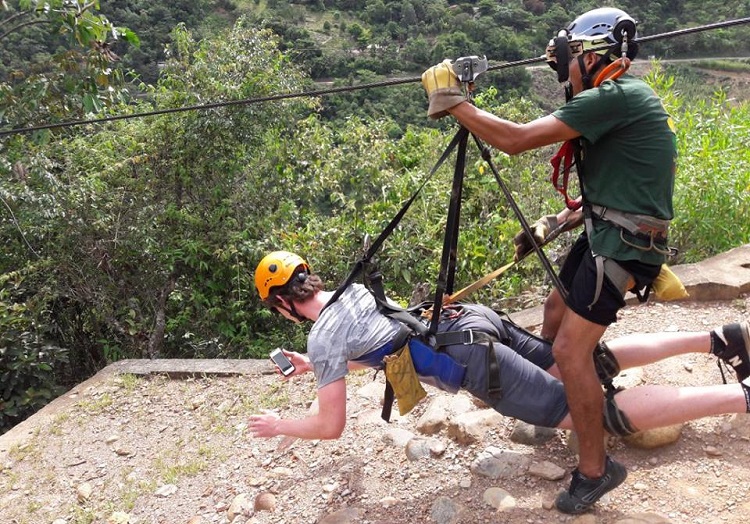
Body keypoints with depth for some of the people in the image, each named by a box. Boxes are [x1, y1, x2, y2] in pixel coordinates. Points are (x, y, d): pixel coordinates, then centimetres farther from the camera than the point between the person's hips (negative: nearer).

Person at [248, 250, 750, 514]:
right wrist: (318, 366, 43)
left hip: (477, 360, -8)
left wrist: (279, 426, 19)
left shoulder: (322, 338, -5)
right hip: (476, 315, 8)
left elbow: (331, 426, 2)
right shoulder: (352, 288, 19)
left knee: (601, 414, -6)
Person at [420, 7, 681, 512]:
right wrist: (560, 220, 17)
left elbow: (516, 139, -24)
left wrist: (454, 102, -13)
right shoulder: (624, 97, 14)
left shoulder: (616, 95, -18)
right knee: (556, 312, 19)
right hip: (606, 229, 10)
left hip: (621, 243, -10)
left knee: (570, 349, -10)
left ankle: (595, 469, 6)